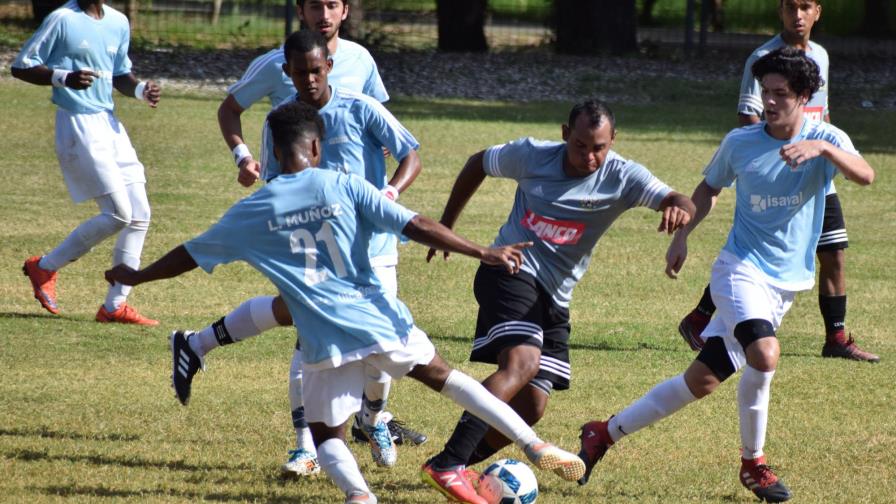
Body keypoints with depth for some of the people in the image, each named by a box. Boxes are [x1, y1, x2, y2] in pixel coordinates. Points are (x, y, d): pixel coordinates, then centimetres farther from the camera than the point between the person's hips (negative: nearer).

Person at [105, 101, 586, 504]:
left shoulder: (253, 211, 5)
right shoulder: (344, 187, 1)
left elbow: (190, 254, 15)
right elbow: (417, 227, -5)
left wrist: (135, 276, 31)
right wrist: (484, 254, -3)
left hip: (328, 340, -1)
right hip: (380, 320, 1)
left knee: (326, 434, 13)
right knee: (442, 375, 22)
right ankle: (536, 447, 18)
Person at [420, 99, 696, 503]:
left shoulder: (622, 177, -6)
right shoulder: (531, 155, -5)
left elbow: (683, 204, -19)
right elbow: (478, 164, 14)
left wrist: (679, 210, -44)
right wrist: (445, 225, 18)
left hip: (555, 298, 5)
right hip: (511, 271, -5)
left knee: (531, 406, -1)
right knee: (522, 363, -30)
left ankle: (455, 468, 14)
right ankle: (446, 465, -37)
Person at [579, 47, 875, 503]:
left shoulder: (825, 139, -5)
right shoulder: (740, 142, -2)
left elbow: (866, 176, -25)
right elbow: (709, 189, 17)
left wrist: (822, 148, -41)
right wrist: (681, 235, 5)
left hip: (787, 282, 2)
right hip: (741, 268, -2)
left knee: (702, 380, 4)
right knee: (764, 353, -28)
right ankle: (752, 464, -12)